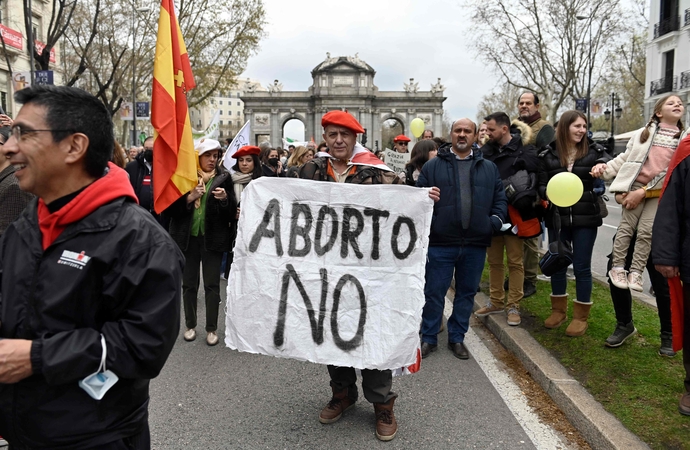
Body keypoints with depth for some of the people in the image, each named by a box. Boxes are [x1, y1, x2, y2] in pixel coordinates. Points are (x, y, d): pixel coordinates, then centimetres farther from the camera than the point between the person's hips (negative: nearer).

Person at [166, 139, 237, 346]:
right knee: (189, 283, 11)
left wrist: (225, 199, -22)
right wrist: (189, 197, -18)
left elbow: (232, 212, -3)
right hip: (187, 237, 1)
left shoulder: (224, 178, 1)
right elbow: (170, 208, -4)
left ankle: (212, 328, 13)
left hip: (213, 238, -1)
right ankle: (190, 325, 25)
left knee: (212, 285, 3)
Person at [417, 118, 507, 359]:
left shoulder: (489, 168, 12)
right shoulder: (432, 166, 5)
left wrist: (495, 221, -4)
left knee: (467, 293, 13)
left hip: (475, 245, 3)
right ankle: (429, 338, 21)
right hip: (440, 243, -2)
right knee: (434, 292, 5)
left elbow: (500, 199, 12)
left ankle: (457, 338, 29)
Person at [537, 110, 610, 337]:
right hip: (557, 218, 2)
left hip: (585, 219, -1)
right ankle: (558, 310, 31)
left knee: (581, 267, 4)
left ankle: (581, 316, 19)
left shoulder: (594, 151, 0)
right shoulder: (548, 154, 1)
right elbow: (541, 184, 1)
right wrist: (549, 193, -21)